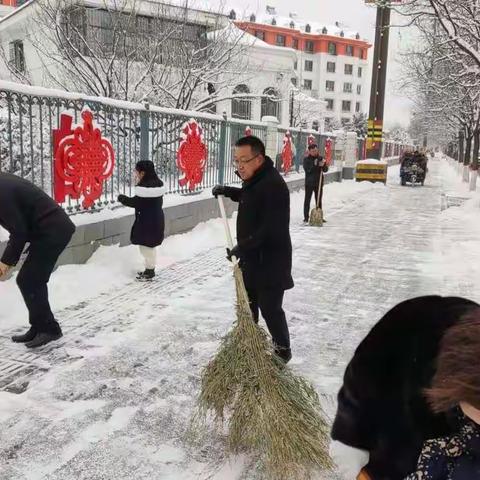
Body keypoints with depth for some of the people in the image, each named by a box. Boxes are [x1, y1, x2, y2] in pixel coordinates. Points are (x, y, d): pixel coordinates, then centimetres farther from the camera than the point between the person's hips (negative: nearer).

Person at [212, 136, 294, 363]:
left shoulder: (273, 184, -24)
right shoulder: (254, 179, 7)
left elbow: (271, 228, -28)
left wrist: (243, 246, -26)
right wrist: (228, 191, 15)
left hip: (269, 259, -10)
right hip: (251, 257, 10)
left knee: (269, 308, 0)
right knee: (247, 304, 20)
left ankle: (283, 350, 21)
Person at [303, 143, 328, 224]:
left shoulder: (321, 158, 7)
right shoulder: (306, 159, -1)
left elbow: (325, 170, 2)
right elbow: (307, 169, -14)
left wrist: (323, 165, -19)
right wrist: (314, 165, -27)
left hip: (319, 182, 3)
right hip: (309, 182, -3)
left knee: (319, 200, 10)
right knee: (307, 200, -2)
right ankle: (306, 217, 1)